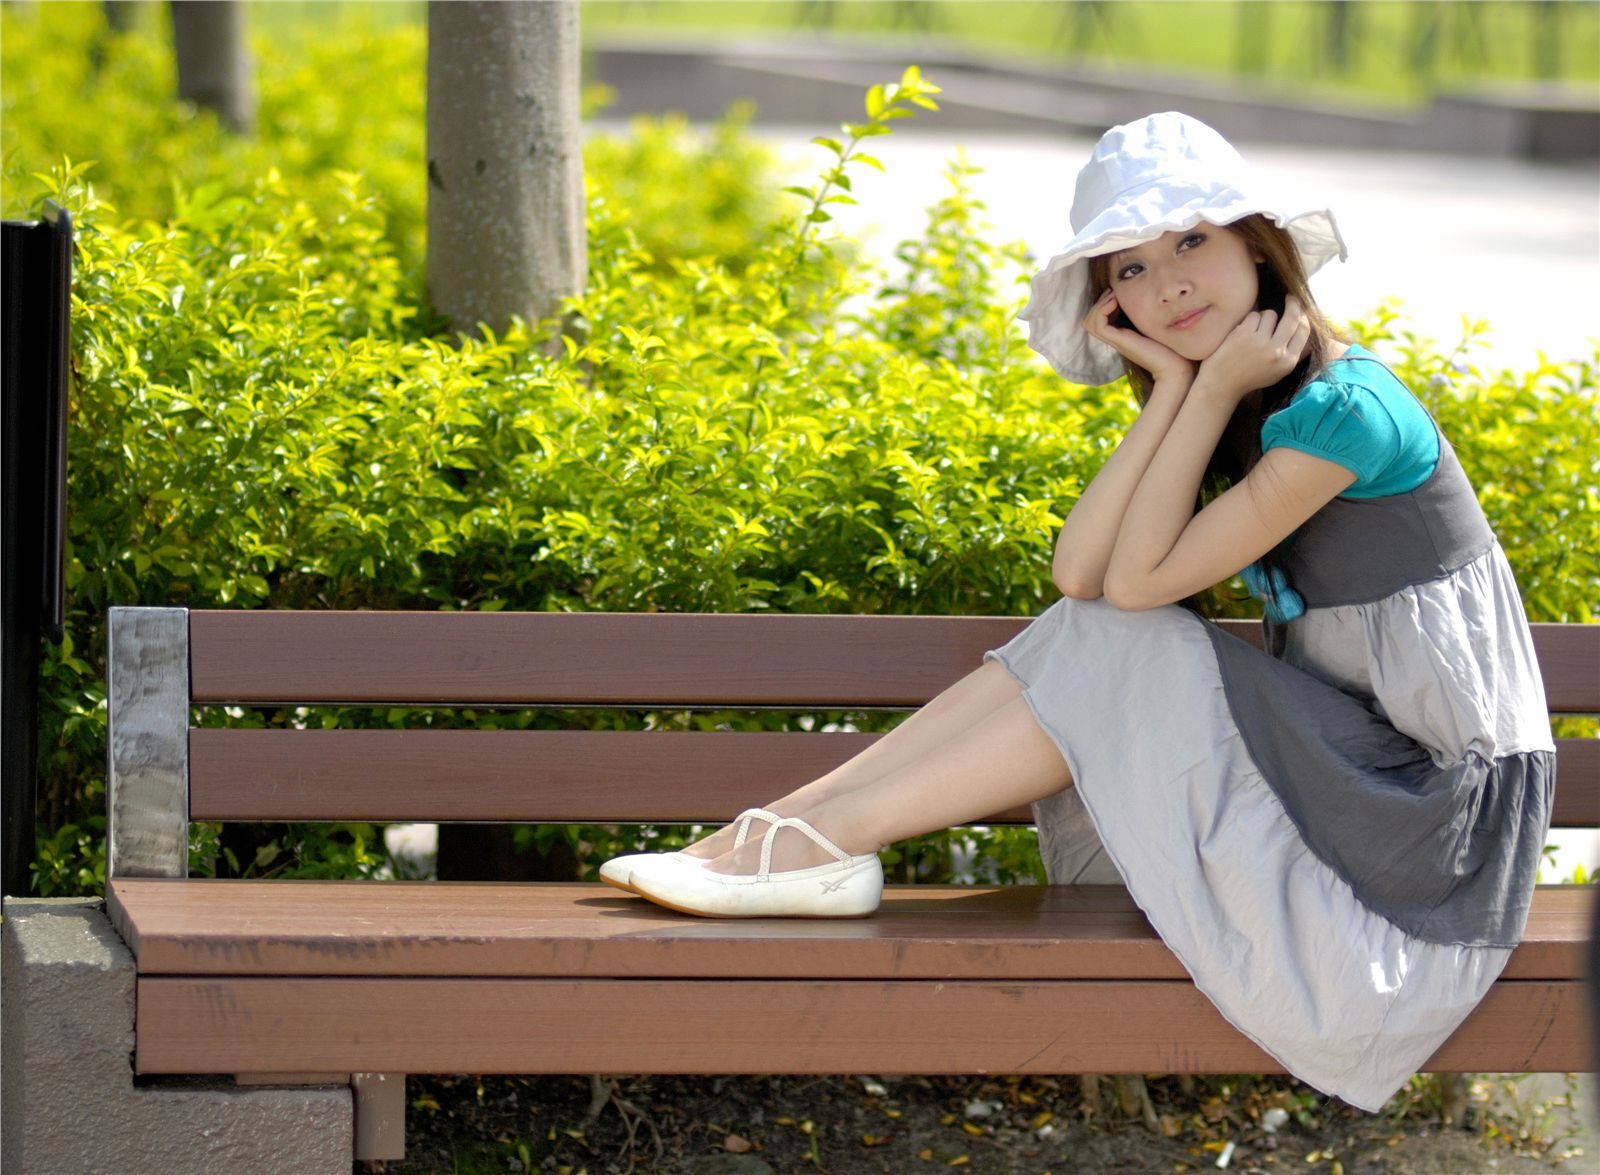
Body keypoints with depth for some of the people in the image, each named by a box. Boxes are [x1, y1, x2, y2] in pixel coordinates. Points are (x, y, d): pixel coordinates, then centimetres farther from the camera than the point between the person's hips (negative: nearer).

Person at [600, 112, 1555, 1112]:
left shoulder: (1343, 411, -19)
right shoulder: (1254, 409, 9)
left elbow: (1141, 577, -17)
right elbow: (1081, 575, -4)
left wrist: (1217, 390, -14)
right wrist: (1177, 390, -10)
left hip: (1441, 808, -8)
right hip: (1348, 757, 8)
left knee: (1113, 652, -14)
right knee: (1092, 642, -5)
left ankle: (822, 838, -12)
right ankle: (801, 823, -9)